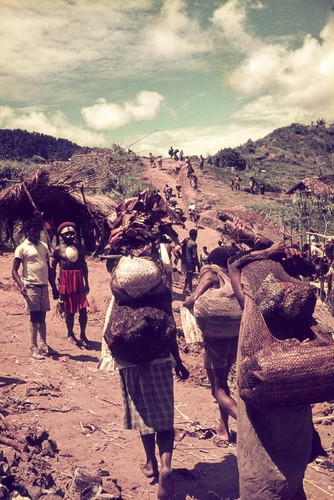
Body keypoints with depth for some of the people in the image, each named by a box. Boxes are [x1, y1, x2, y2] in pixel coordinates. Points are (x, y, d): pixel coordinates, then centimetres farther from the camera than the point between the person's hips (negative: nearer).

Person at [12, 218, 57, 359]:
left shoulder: (44, 246, 13)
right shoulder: (22, 248, -4)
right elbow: (14, 271, -8)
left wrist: (54, 287, 16)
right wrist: (21, 285, -22)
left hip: (44, 286, 5)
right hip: (31, 287, -5)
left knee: (42, 316, 10)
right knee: (34, 317, -2)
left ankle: (43, 345, 17)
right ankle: (33, 348, 5)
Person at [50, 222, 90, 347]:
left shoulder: (79, 247, 5)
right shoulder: (58, 249, -4)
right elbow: (52, 269, -2)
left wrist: (86, 283, 10)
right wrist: (54, 288, -4)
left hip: (79, 282, 3)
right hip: (66, 283, -3)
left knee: (83, 310, 1)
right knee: (69, 311, 7)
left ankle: (83, 335, 15)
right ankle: (70, 334, 24)